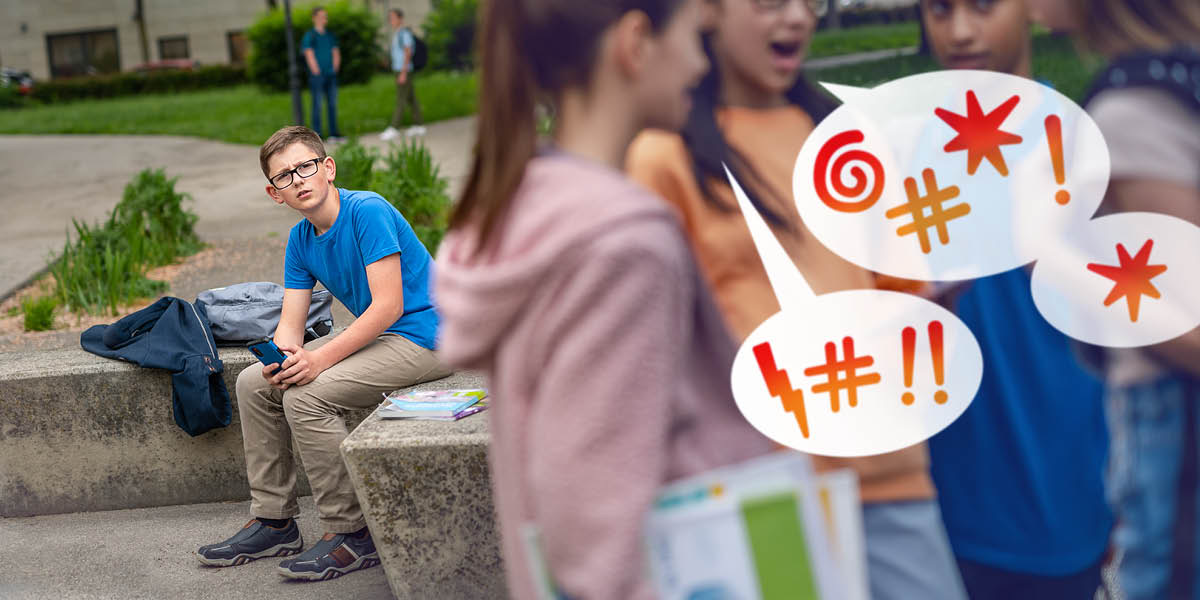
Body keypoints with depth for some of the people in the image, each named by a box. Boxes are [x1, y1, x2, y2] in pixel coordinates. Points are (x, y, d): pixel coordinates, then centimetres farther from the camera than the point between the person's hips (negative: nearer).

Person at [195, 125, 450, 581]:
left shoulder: (368, 211, -18)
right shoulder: (300, 240, 6)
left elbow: (389, 306, -24)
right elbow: (290, 323, 5)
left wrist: (321, 359, -28)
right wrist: (283, 353, -19)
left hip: (420, 338, -9)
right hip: (373, 335, 9)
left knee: (306, 396, -25)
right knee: (253, 384, 5)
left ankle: (351, 536, -12)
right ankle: (273, 521, 14)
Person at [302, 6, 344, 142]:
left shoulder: (330, 35, 15)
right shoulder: (309, 36, -2)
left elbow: (336, 53, 14)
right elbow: (310, 56, -7)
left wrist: (335, 69, 4)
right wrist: (317, 72, -10)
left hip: (331, 75, 5)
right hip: (317, 75, -5)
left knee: (332, 104, 5)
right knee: (317, 105, -5)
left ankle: (334, 134, 10)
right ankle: (317, 135, -4)